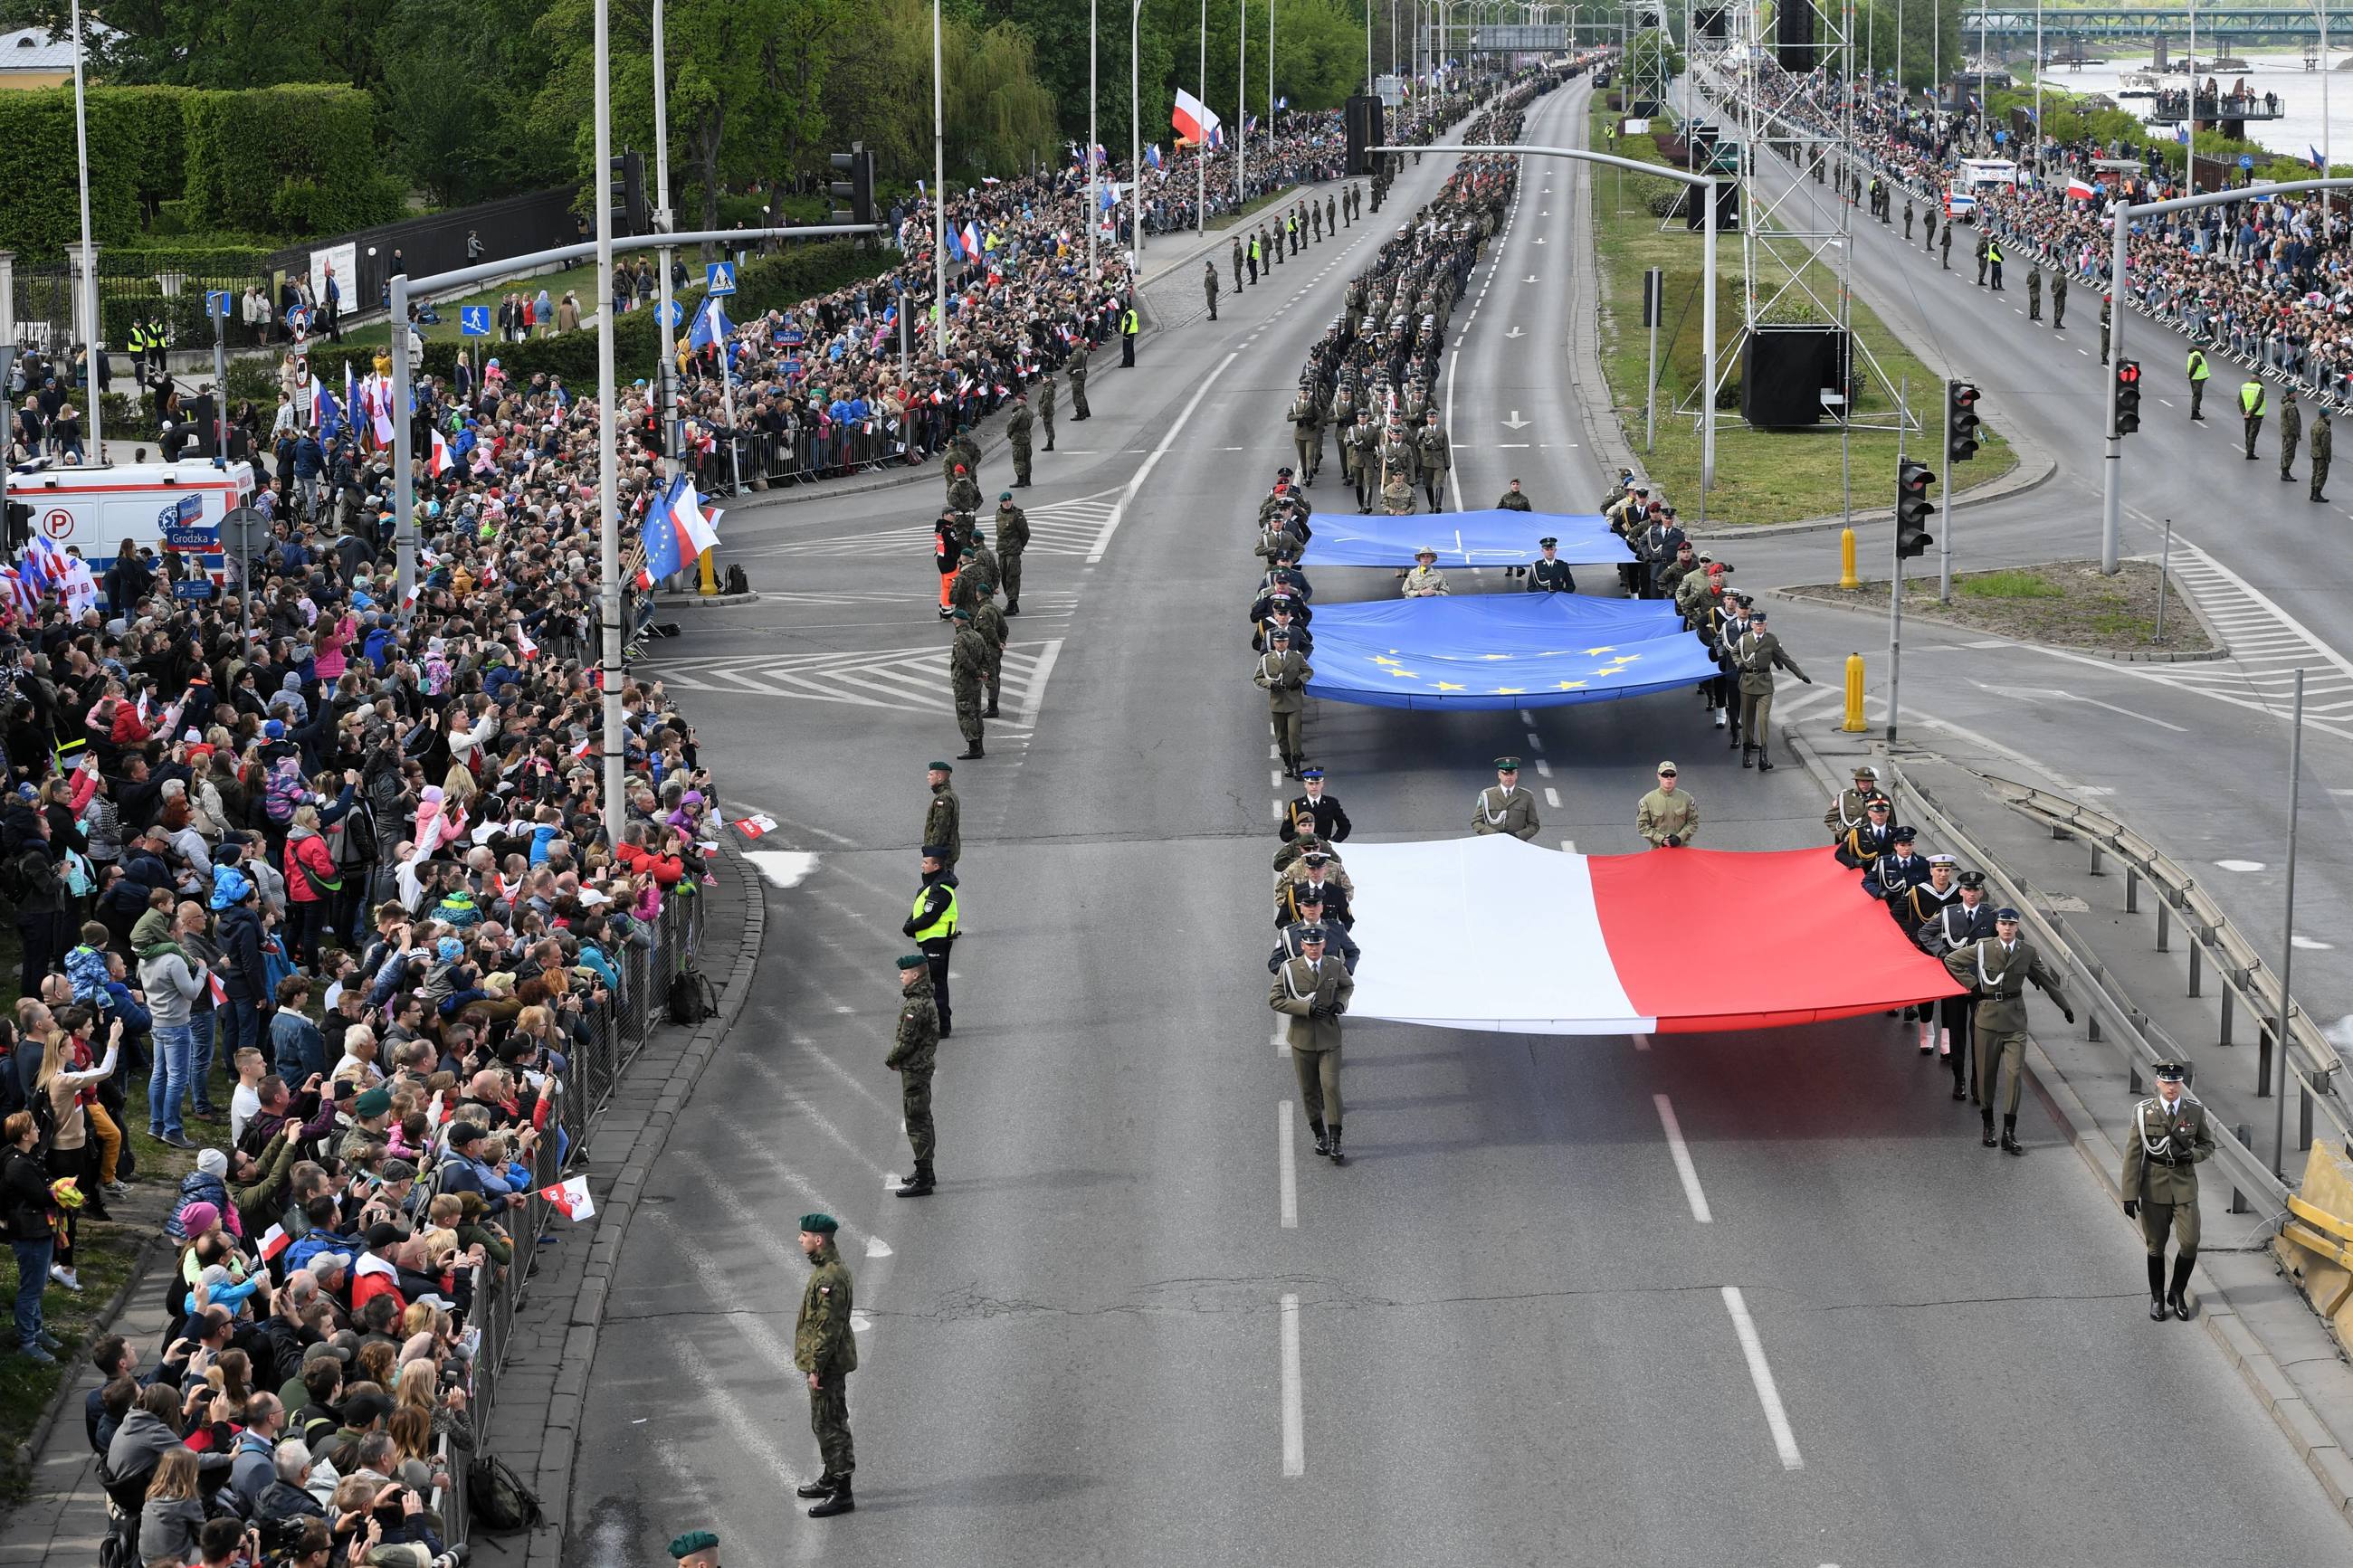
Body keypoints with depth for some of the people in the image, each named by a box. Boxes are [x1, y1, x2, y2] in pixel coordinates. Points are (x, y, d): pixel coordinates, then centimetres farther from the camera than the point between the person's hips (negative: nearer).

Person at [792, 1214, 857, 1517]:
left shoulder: (831, 1278, -24)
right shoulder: (825, 1268, 10)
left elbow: (829, 1327, -25)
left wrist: (816, 1367, -21)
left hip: (828, 1364, -11)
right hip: (828, 1362, 11)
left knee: (830, 1424, -5)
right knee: (824, 1423, 21)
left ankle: (842, 1494, -1)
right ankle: (830, 1479, 35)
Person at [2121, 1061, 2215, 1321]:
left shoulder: (2195, 1111, -2)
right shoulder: (2144, 1112, -7)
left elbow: (2208, 1144, 11)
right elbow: (2133, 1154, -7)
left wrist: (2192, 1155, -13)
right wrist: (2130, 1194, -11)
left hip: (2185, 1188, 1)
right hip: (2154, 1189, -1)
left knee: (2189, 1244, -4)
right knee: (2155, 1247, 9)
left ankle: (2177, 1293, 19)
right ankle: (2157, 1298, 25)